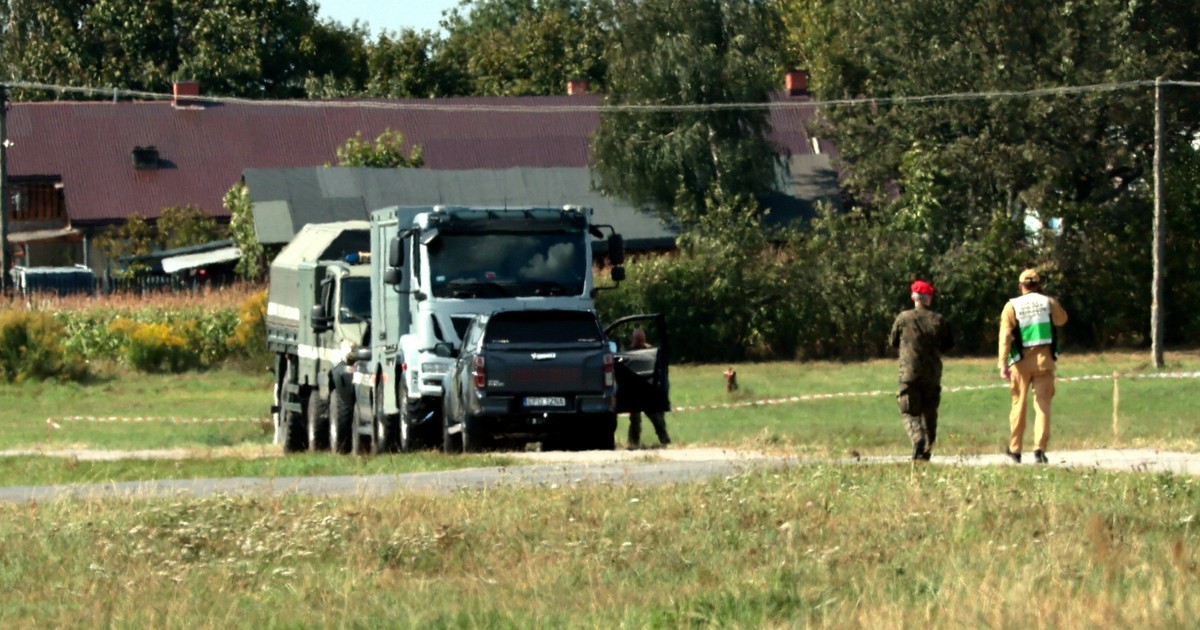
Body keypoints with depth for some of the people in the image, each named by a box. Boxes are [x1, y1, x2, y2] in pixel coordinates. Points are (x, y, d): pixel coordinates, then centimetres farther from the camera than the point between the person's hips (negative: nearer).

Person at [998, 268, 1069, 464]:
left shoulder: (1012, 306, -1)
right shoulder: (1049, 303, 5)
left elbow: (1005, 336, -9)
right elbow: (1062, 319, 25)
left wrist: (1003, 363, -11)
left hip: (1021, 360, -1)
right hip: (1044, 359, 1)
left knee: (1018, 404, 10)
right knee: (1043, 404, -1)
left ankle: (1014, 450, 17)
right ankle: (1039, 448, -13)